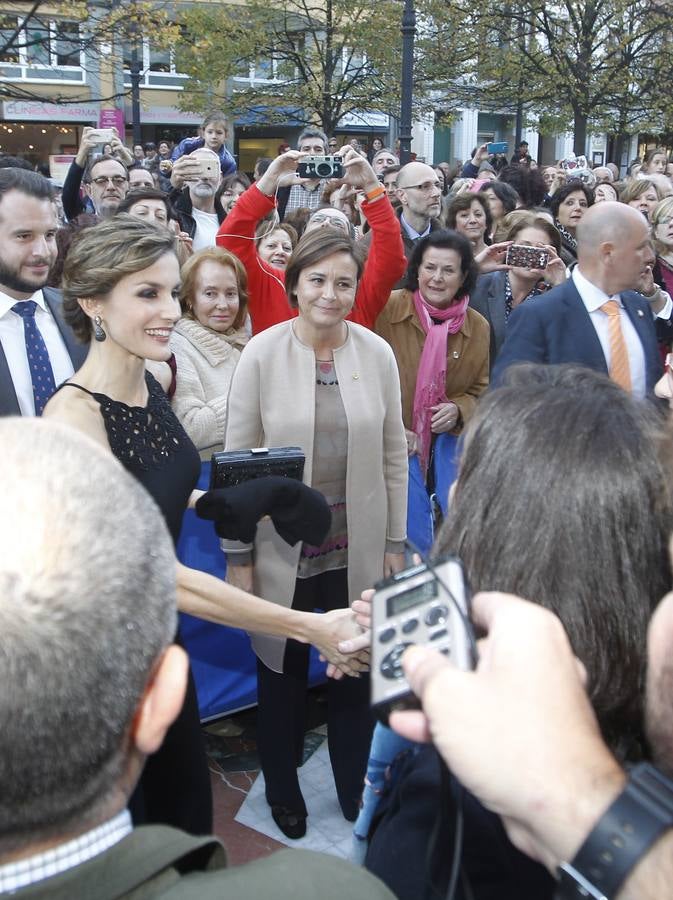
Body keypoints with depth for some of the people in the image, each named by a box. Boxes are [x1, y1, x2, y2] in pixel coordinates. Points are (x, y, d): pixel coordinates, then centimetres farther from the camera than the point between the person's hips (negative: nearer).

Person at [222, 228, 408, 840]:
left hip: (358, 548, 2)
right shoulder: (261, 354, -9)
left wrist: (395, 541, 4)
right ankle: (282, 788, 41)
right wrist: (238, 555, -5)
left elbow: (394, 455, 3)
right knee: (283, 673, 16)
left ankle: (354, 787, 40)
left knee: (357, 672, 15)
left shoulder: (377, 353, -4)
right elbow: (237, 460, -6)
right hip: (283, 551, -1)